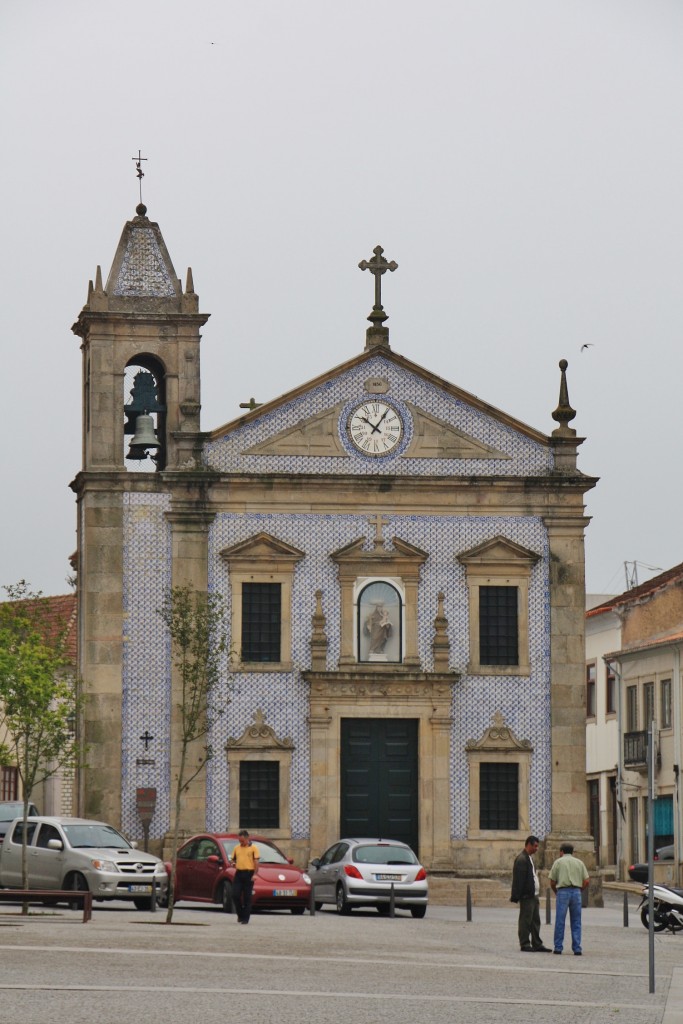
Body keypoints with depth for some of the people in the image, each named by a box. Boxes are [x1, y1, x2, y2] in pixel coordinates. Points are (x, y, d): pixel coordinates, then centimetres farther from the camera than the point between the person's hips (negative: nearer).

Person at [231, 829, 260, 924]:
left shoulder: (253, 848, 0)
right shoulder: (237, 848, 13)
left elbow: (256, 862, -4)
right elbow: (233, 859, 21)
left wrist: (254, 874, -12)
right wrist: (233, 863, -3)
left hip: (248, 873, -4)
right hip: (238, 873, 4)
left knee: (247, 897, -1)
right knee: (235, 895, -2)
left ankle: (245, 918, 3)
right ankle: (240, 914, 17)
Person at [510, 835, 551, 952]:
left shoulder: (530, 858, 18)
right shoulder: (521, 859, -14)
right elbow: (519, 880, -18)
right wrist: (516, 896, -22)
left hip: (534, 895, 10)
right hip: (527, 896, -10)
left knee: (535, 921, 11)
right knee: (525, 920, -4)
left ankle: (537, 944, 15)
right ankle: (525, 944, 0)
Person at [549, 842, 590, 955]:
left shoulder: (558, 862, 5)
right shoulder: (579, 863, 13)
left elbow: (552, 882, 4)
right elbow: (586, 881, 5)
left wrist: (556, 893, 20)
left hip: (563, 892, -2)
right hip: (576, 892, 2)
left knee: (560, 921, 2)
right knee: (576, 922, 6)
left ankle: (558, 947, 4)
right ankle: (577, 949, 2)